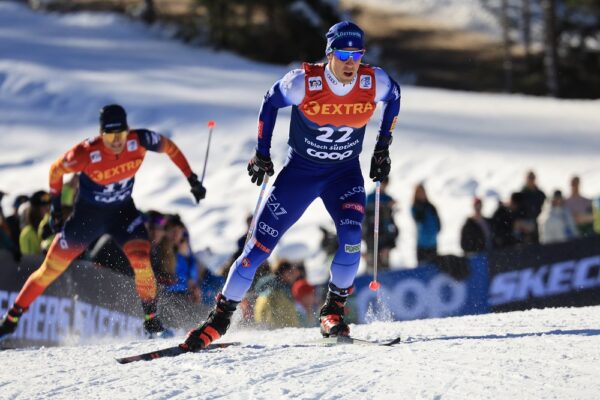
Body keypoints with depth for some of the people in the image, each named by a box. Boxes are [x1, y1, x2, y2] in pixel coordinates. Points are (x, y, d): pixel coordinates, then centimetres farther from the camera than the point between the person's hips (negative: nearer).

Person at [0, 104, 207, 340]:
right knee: (51, 268, 2)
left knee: (141, 260, -23)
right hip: (87, 214, -2)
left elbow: (169, 148, -3)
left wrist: (192, 180, -1)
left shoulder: (140, 141, -24)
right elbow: (56, 170, -10)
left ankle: (151, 321, -6)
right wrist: (55, 206, -7)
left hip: (122, 211, 2)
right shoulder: (87, 153, -30)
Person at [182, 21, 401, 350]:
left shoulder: (374, 83, -17)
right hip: (299, 171, -1)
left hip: (344, 174, 1)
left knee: (351, 237, -26)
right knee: (260, 246, -4)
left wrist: (383, 148, 5)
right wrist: (262, 153, -2)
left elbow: (394, 97, 7)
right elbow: (270, 102, -3)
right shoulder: (304, 82, -23)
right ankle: (220, 317, 10)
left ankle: (333, 311, -6)